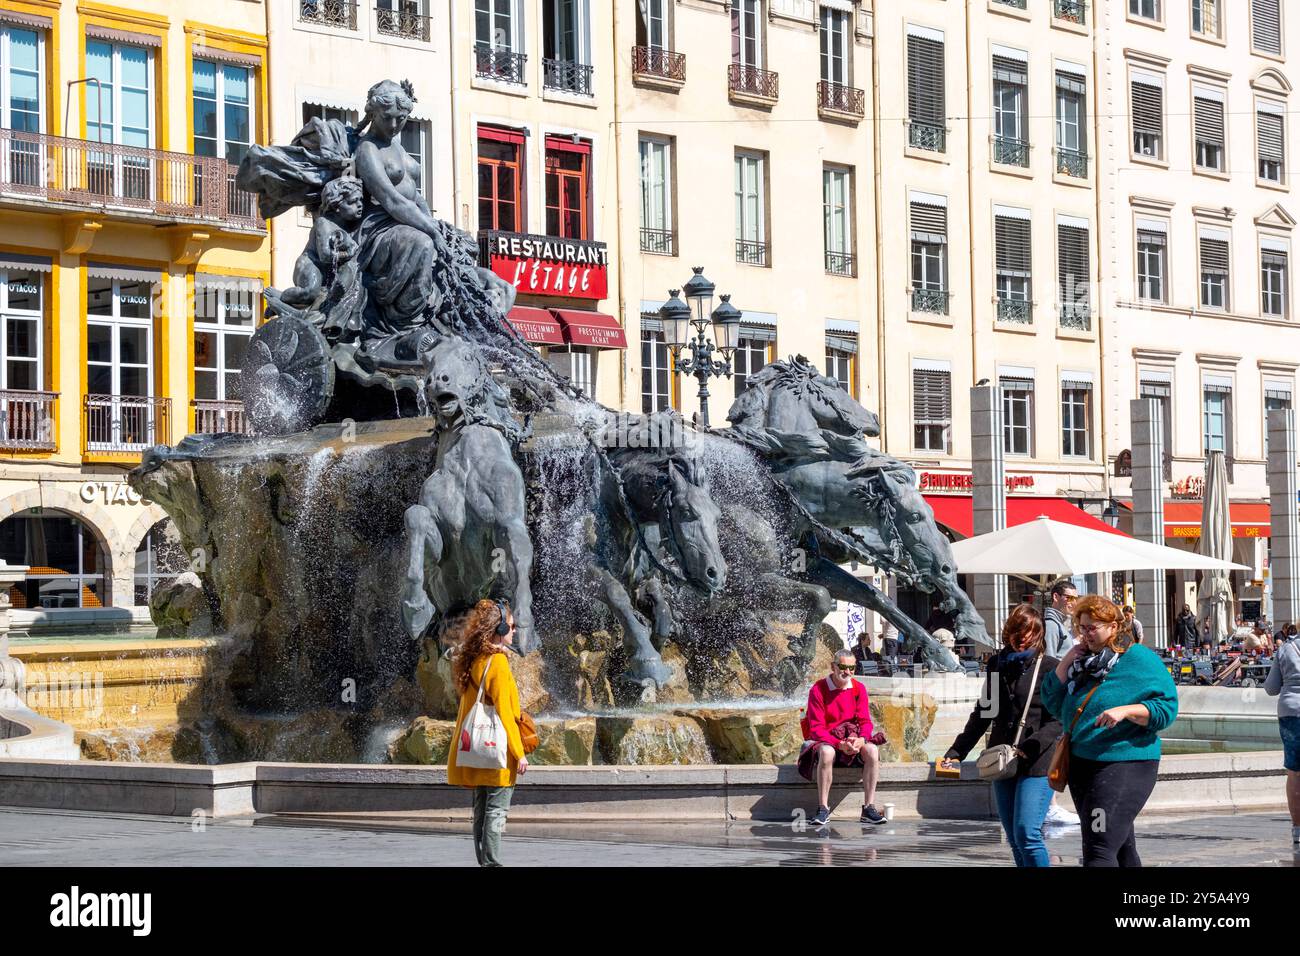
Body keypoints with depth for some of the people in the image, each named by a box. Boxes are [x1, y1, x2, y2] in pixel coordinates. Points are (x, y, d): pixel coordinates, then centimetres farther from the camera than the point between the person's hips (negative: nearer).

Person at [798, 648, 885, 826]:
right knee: (827, 752, -39)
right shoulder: (818, 690, -9)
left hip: (853, 739, 4)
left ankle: (869, 808, -26)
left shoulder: (859, 689, 3)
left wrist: (861, 740, -24)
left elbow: (865, 722, 0)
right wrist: (839, 744, -27)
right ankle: (823, 810, -32)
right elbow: (816, 728, -13)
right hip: (825, 740, -4)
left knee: (872, 750, -28)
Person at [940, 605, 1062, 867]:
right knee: (1014, 840, 7)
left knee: (1026, 833, -17)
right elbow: (982, 714, 21)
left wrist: (1030, 747, -23)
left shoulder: (1049, 667, -4)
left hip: (1037, 764, -6)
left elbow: (1058, 720, -9)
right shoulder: (997, 665, 14)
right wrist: (956, 752, 13)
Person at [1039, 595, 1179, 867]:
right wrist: (1067, 662, 1)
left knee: (1099, 850, -18)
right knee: (1121, 849, 17)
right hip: (1080, 761, 8)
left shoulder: (1141, 659, -7)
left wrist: (1125, 711, -25)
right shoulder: (1084, 659, 14)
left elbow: (1167, 707, -12)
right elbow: (1052, 702, 12)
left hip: (1125, 764, -8)